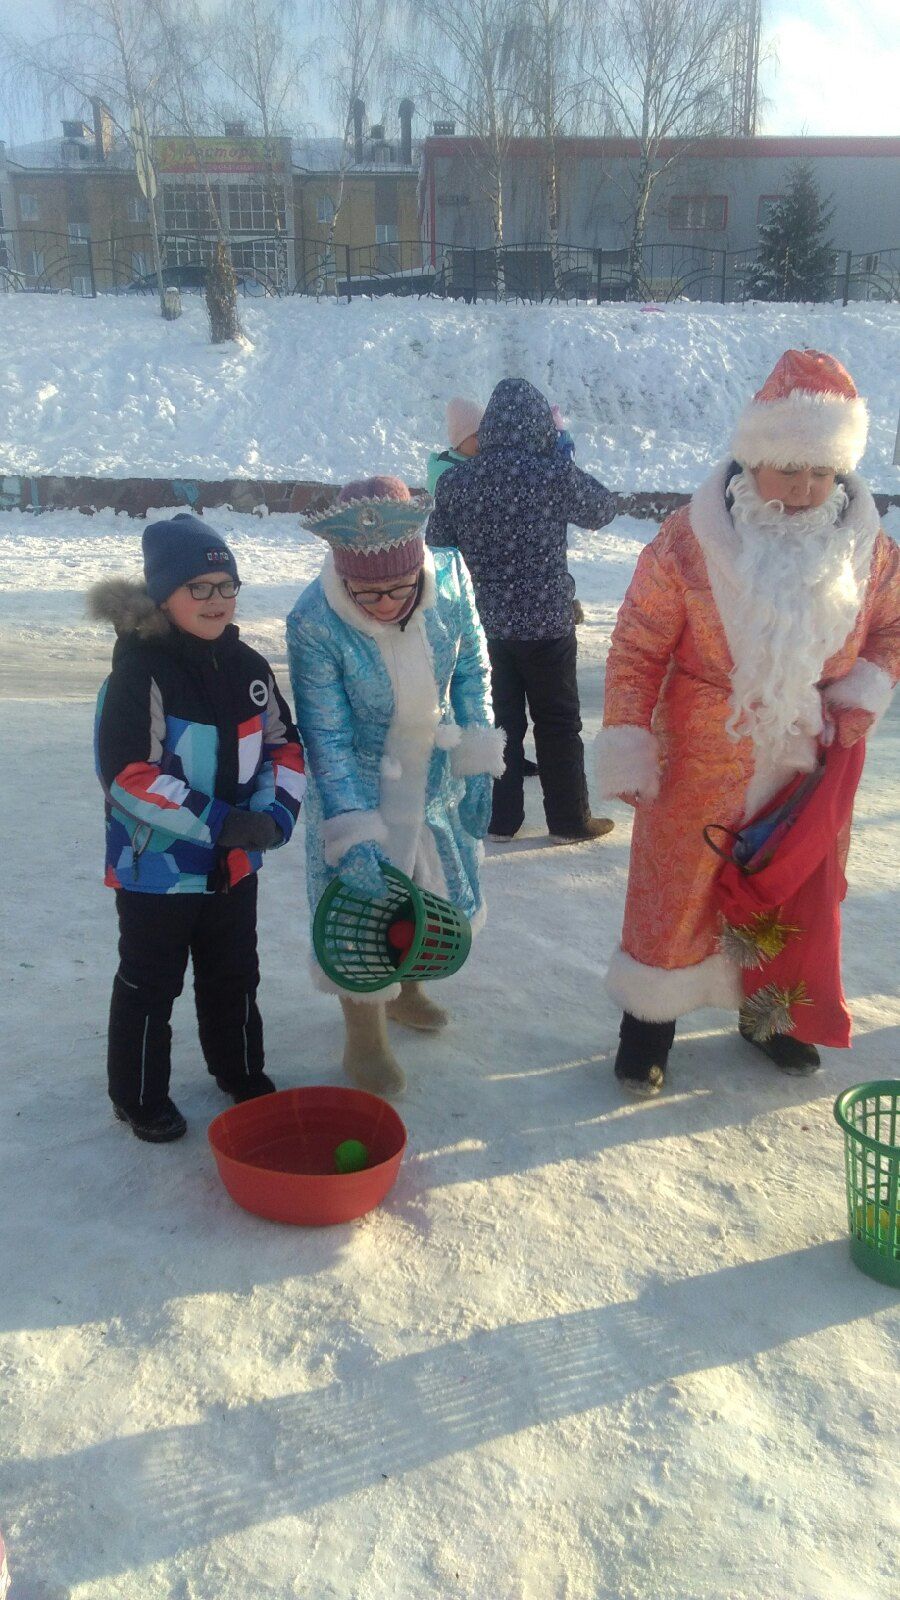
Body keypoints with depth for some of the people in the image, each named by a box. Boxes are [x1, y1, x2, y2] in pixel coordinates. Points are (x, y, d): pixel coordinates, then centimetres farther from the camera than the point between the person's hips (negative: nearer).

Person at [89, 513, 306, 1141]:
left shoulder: (246, 665, 1)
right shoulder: (139, 672, -19)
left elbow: (284, 743, 8)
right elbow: (128, 775, -25)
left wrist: (275, 812, -10)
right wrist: (217, 822, -26)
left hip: (234, 863, 6)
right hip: (157, 865, -6)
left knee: (235, 974, 21)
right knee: (150, 984, 11)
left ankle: (241, 1070, 43)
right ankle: (139, 1097, 30)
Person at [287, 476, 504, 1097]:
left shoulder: (451, 579, -20)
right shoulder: (315, 623, -29)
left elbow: (472, 672, -4)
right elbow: (326, 740, -25)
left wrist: (477, 764, -5)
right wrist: (353, 835, -30)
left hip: (437, 779, 4)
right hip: (361, 788, -4)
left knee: (436, 890, 21)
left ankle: (405, 987, 51)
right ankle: (365, 1039, 29)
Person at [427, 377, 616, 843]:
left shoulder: (455, 481, -3)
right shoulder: (556, 474, -13)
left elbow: (435, 549, 5)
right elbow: (602, 509, 5)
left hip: (483, 624, 3)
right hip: (546, 622, -3)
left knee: (498, 721, 14)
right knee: (558, 723, 10)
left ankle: (500, 817, 20)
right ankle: (570, 818, 18)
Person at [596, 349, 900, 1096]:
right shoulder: (689, 541, -16)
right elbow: (637, 649, -11)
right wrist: (625, 749, -11)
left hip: (809, 765, 4)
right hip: (701, 765, -3)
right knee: (676, 892, 8)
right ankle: (651, 1018, 29)